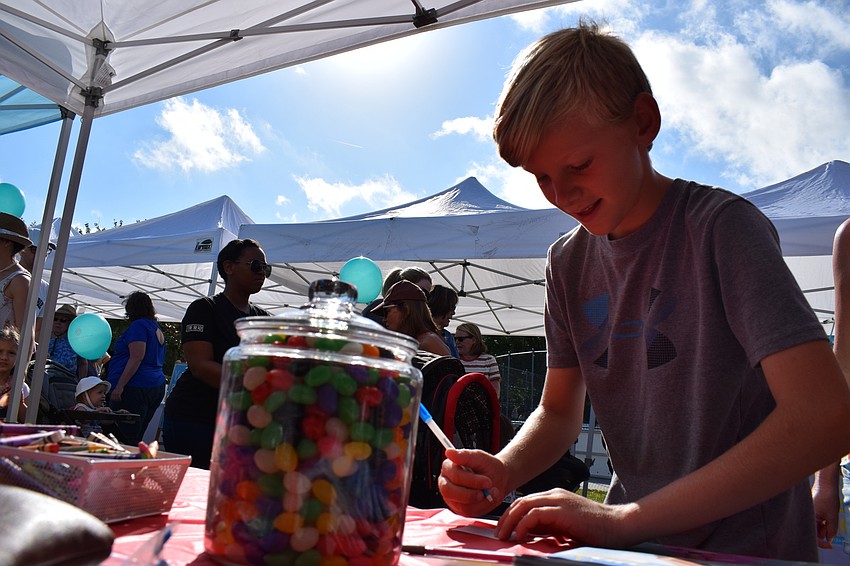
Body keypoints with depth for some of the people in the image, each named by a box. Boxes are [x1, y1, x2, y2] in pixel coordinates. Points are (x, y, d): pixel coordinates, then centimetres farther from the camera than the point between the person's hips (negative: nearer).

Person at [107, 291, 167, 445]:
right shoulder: (157, 328, 20)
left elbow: (136, 357, -17)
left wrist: (119, 386, -18)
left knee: (125, 440, -11)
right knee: (135, 439, 10)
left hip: (136, 387, -9)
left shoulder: (139, 325, -6)